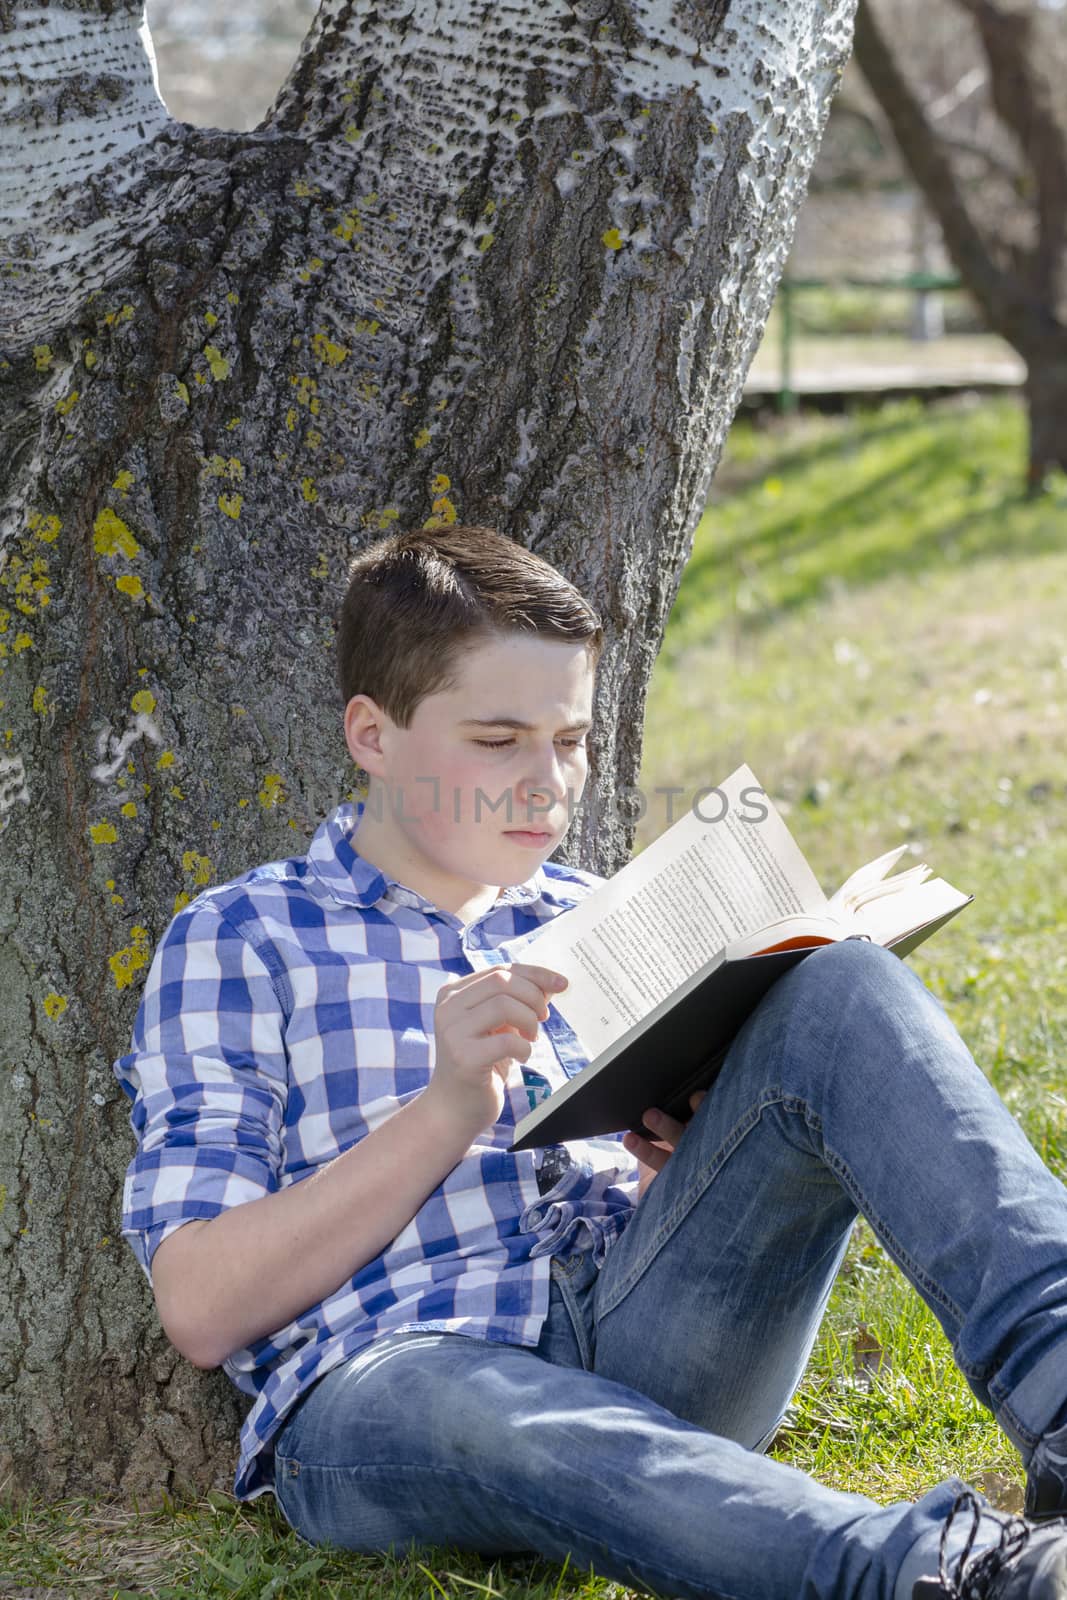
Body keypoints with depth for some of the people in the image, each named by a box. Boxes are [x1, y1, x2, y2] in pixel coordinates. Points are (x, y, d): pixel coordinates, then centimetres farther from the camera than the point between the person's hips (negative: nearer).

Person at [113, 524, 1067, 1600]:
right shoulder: (237, 939, 10)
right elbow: (200, 1309, 0)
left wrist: (703, 1160, 1)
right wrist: (445, 1113, -10)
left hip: (651, 1354, 4)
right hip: (383, 1381, -4)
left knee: (841, 991, -17)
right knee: (481, 1412, -43)